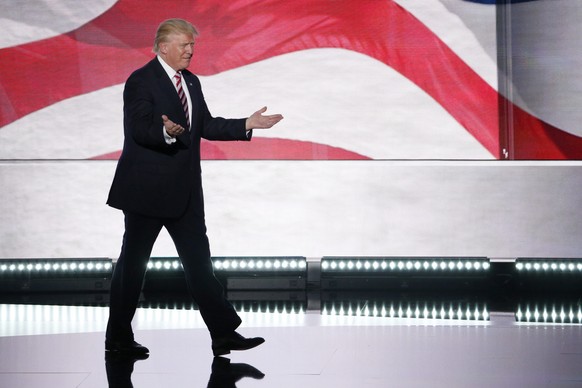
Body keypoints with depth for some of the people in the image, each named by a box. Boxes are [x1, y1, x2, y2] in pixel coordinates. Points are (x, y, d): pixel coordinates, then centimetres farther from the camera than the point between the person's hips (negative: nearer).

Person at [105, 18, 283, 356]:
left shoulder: (191, 82, 15)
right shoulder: (141, 81, -11)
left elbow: (206, 126, 16)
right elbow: (139, 129, -21)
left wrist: (248, 124, 7)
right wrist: (166, 133, -41)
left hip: (185, 192, 7)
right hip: (147, 189, -7)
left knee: (199, 262, 4)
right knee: (133, 262, 2)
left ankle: (224, 334, 3)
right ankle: (118, 338, 13)